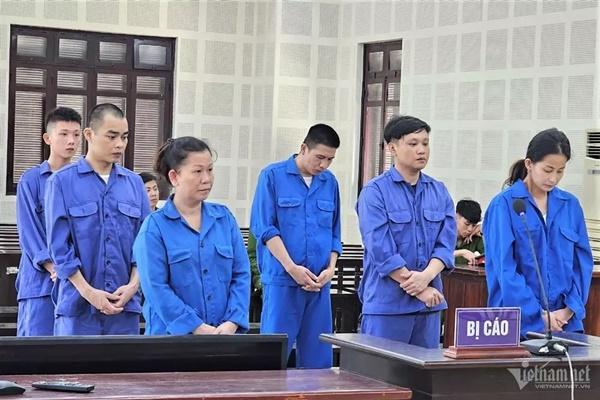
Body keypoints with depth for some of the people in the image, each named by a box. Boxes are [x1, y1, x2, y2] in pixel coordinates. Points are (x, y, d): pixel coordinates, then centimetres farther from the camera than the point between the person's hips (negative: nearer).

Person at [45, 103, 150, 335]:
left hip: (125, 307, 3)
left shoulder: (134, 183, 10)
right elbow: (59, 245, -5)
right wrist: (88, 292, -11)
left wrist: (133, 285, -5)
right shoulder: (62, 182, 0)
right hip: (78, 307, -3)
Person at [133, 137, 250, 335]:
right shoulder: (155, 226, -1)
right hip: (173, 335, -3)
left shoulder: (224, 217, 11)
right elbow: (156, 287, -9)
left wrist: (231, 324, -8)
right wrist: (199, 329, -16)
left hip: (225, 336, 3)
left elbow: (241, 274, 7)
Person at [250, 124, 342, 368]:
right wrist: (292, 268, -13)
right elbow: (264, 227, -7)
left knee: (318, 357, 5)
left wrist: (331, 268, 1)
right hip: (281, 280, -5)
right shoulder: (273, 176, -1)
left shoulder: (330, 182, 13)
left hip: (319, 283, 5)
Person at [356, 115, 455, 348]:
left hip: (430, 303, 5)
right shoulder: (375, 192, -5)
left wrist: (426, 276, -15)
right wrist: (419, 290, -13)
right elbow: (381, 250, -12)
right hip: (386, 303, -5)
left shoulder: (439, 192, 11)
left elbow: (446, 243, 4)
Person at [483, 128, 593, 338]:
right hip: (519, 322, -4)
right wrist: (539, 314, -15)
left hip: (566, 321, 4)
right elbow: (505, 268, -11)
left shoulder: (570, 205, 7)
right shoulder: (504, 205, -6)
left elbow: (583, 261, 8)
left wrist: (571, 308, -6)